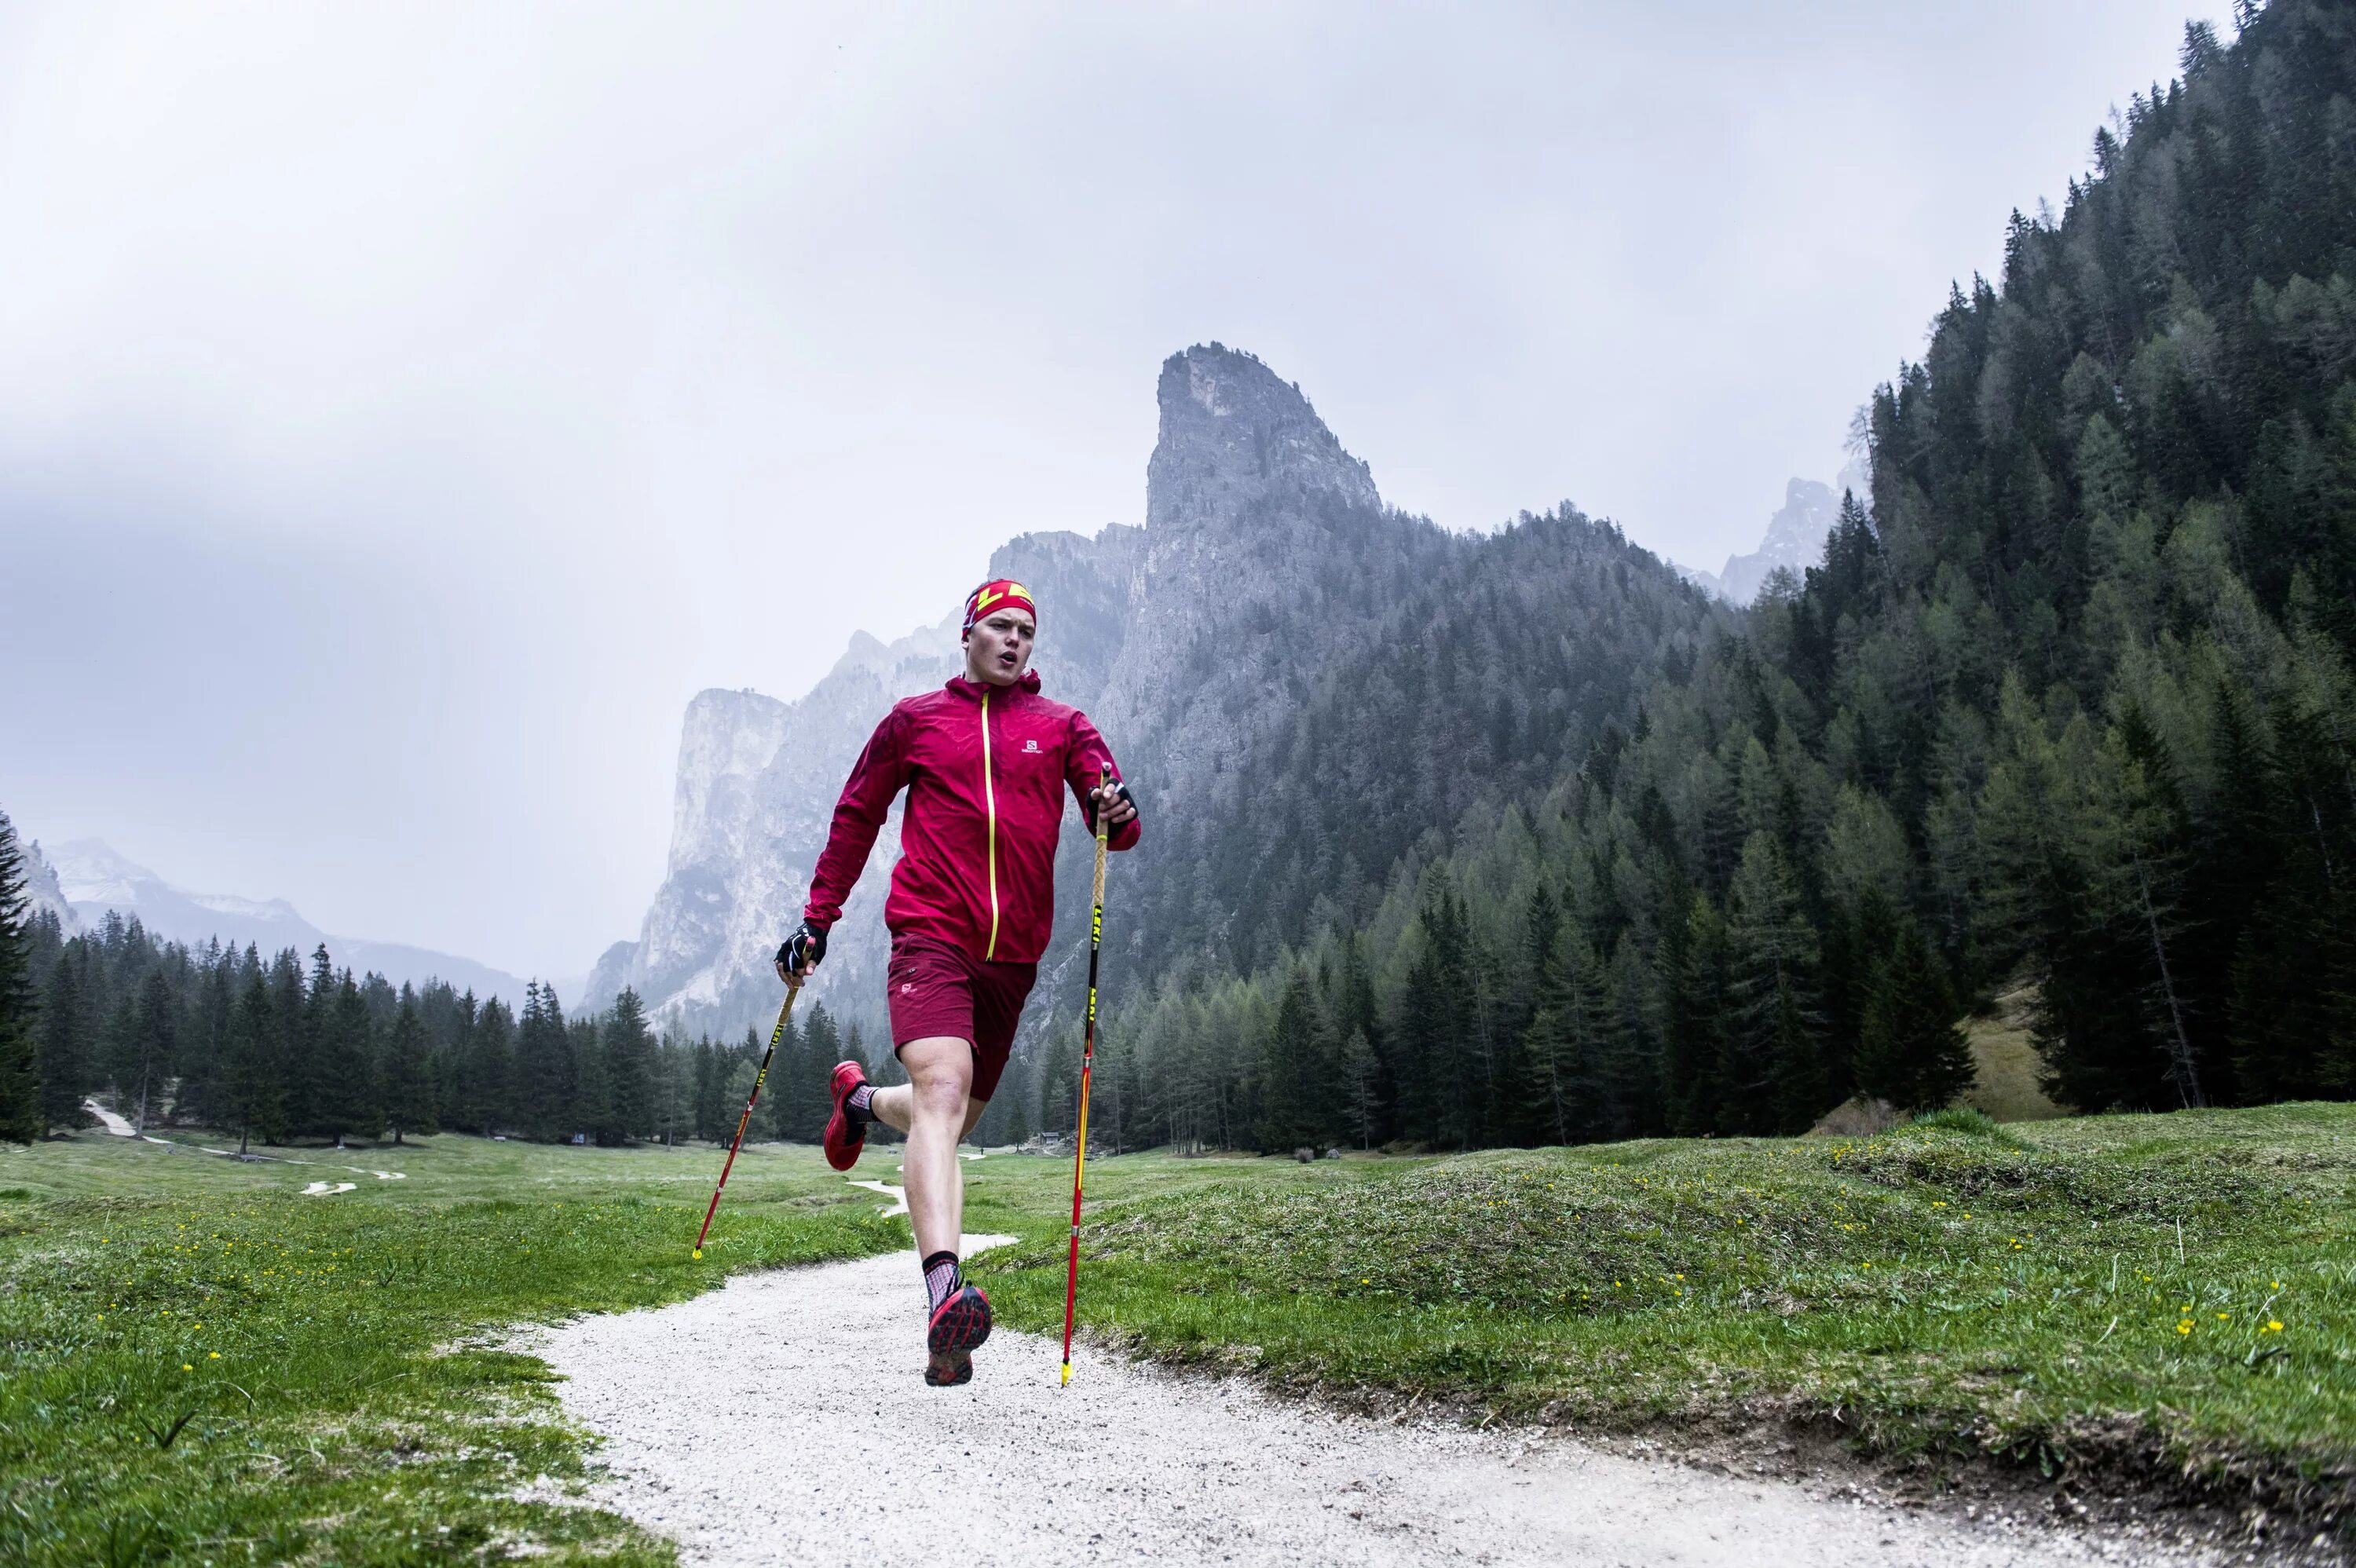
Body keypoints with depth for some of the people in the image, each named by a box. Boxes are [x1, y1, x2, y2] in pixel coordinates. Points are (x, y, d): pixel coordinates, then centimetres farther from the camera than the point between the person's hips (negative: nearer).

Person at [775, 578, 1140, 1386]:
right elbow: (856, 818, 18)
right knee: (942, 1090, -25)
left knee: (950, 1119, 15)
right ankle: (944, 1294, -36)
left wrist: (1117, 813, -21)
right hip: (930, 939, -3)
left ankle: (863, 1100, 49)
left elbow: (1115, 821, 4)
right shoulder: (915, 720, 10)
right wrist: (817, 920, 15)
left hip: (1013, 955, 3)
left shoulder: (1063, 727, 12)